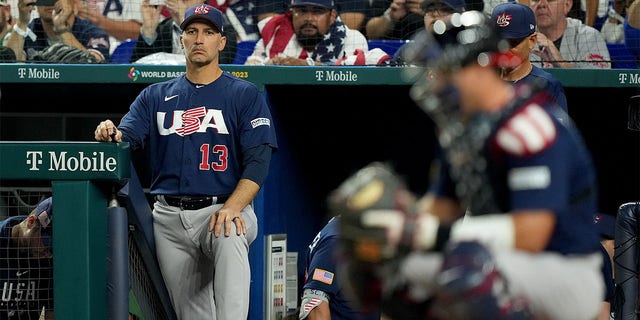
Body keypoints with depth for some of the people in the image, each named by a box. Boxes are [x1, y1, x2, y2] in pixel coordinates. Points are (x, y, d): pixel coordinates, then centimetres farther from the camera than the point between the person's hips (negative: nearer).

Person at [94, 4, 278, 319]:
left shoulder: (246, 95, 6)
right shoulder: (155, 96, 17)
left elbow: (258, 162, -5)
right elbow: (127, 138, 3)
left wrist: (232, 207, -22)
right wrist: (111, 134, -23)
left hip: (224, 209, -4)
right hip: (169, 218, 4)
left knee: (229, 238, -38)